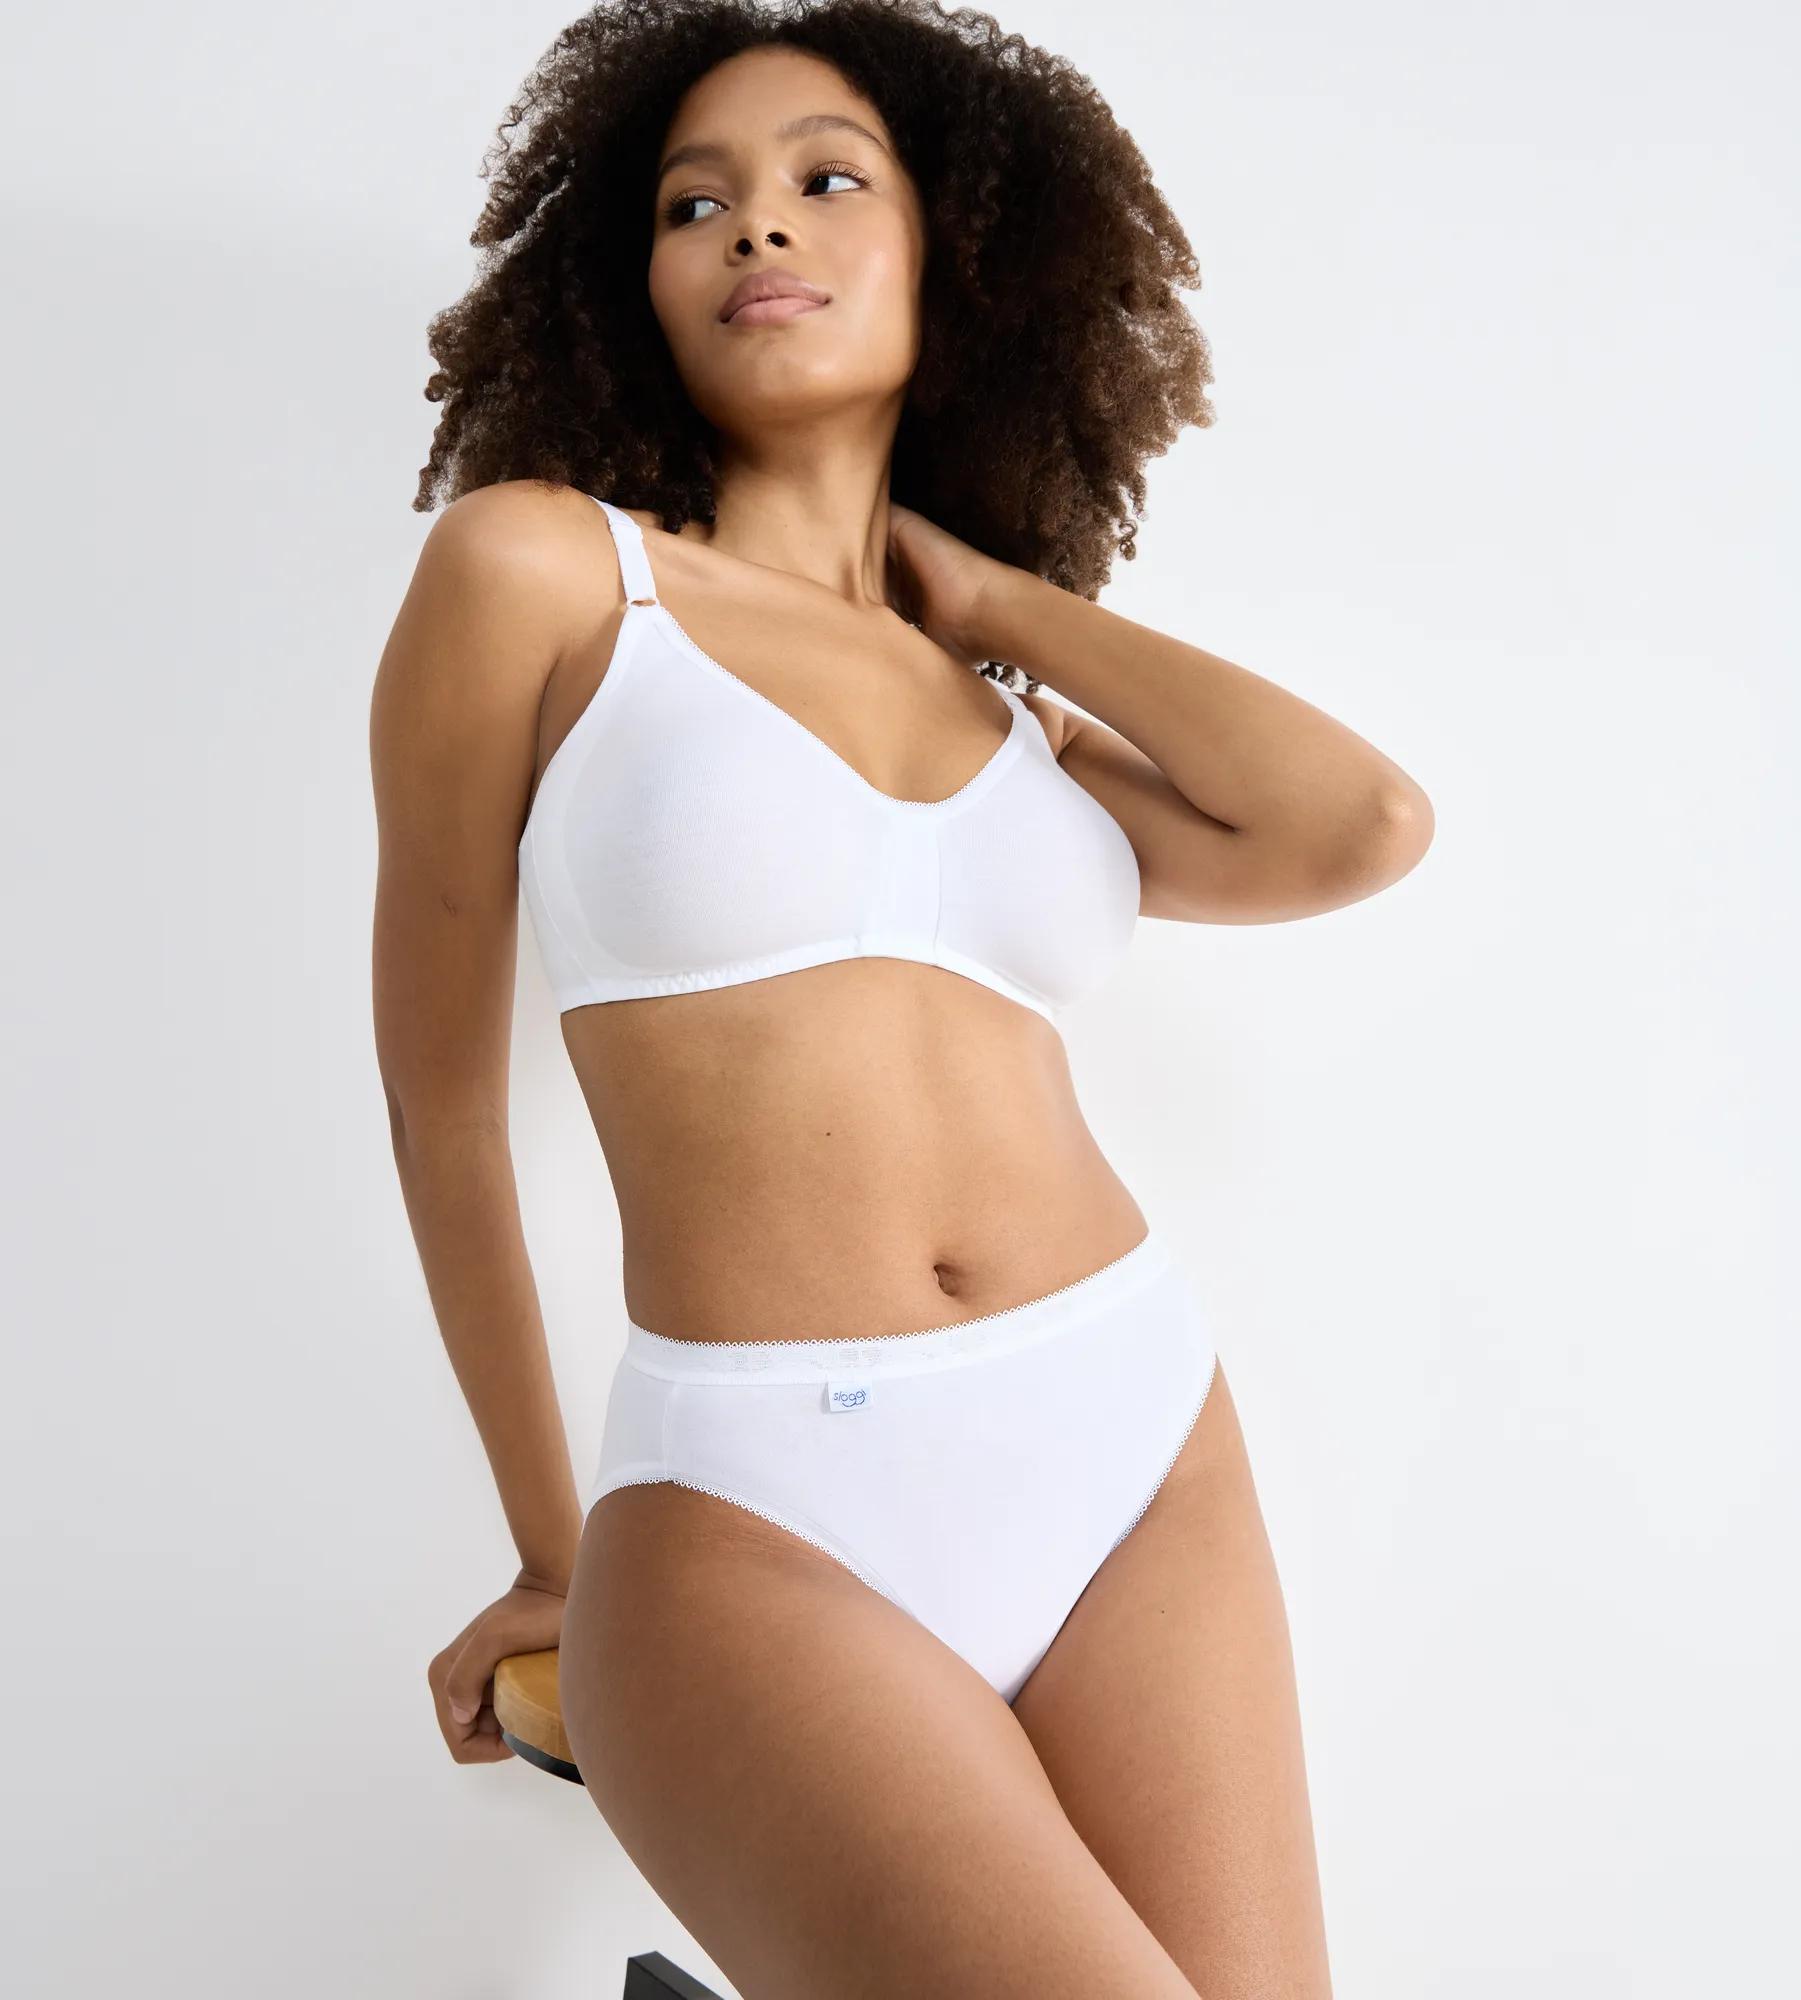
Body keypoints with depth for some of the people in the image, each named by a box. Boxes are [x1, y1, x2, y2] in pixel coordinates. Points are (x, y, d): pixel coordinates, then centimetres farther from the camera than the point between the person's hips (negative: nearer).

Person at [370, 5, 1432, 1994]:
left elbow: (1365, 827, -4)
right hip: (758, 1526, -5)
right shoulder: (533, 566, 3)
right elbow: (441, 1099, 8)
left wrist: (996, 598, 8)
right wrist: (552, 1550, 15)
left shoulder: (1017, 709, 15)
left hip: (1141, 1450, 5)